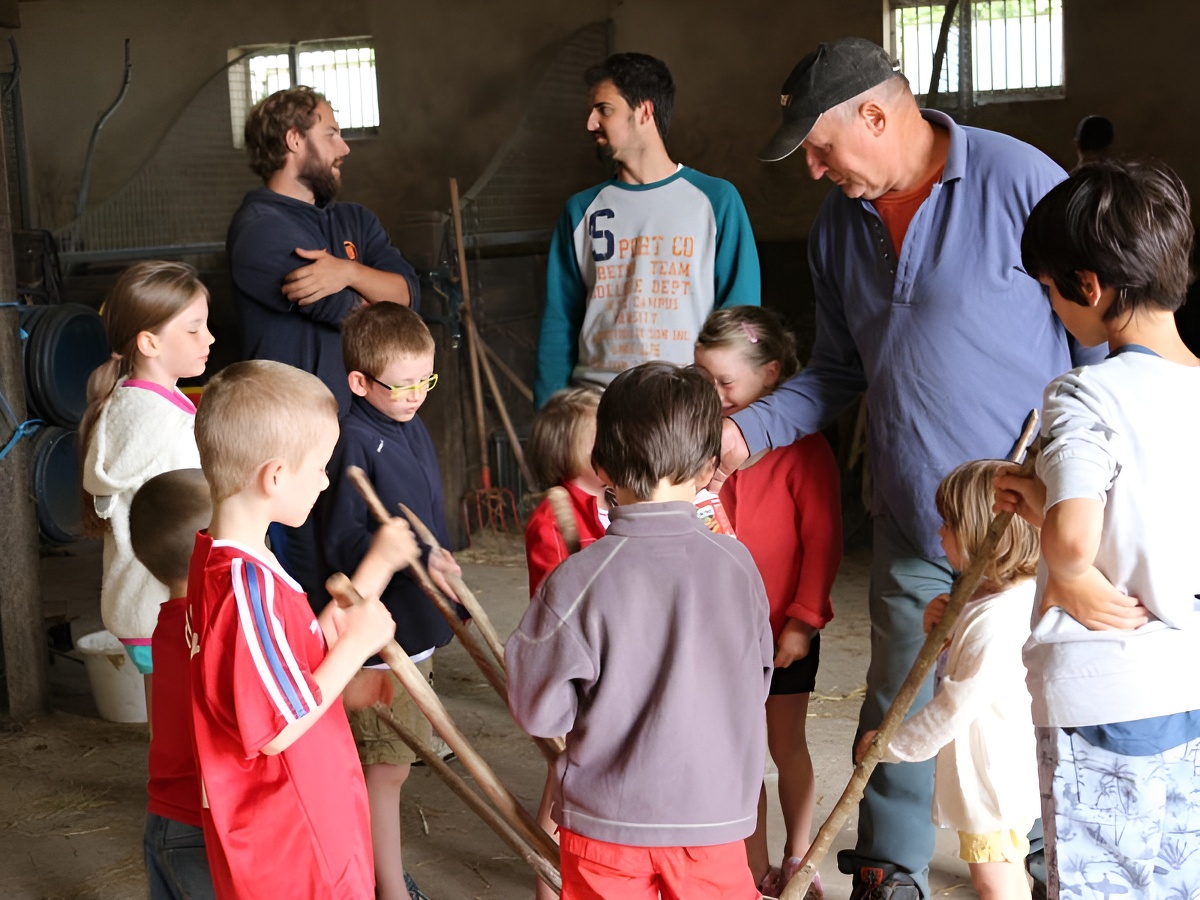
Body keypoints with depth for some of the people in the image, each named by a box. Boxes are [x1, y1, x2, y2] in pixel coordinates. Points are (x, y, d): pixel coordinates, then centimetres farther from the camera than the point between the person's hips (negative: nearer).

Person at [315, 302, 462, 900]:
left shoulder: (412, 429, 7)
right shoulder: (353, 442, -21)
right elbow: (341, 542, -26)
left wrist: (445, 579, 25)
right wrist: (414, 560, -35)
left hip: (416, 621, 9)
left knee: (389, 761, 21)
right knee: (386, 765, 2)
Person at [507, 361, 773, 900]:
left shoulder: (577, 582, -19)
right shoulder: (736, 564, -10)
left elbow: (539, 711, -12)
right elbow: (757, 683, 4)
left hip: (607, 821, -1)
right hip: (713, 815, 2)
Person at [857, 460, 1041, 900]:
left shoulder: (996, 619, -29)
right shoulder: (991, 597, 4)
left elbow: (956, 706, -25)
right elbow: (961, 668, 16)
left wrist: (890, 744, -14)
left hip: (992, 777, -10)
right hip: (1000, 769, 10)